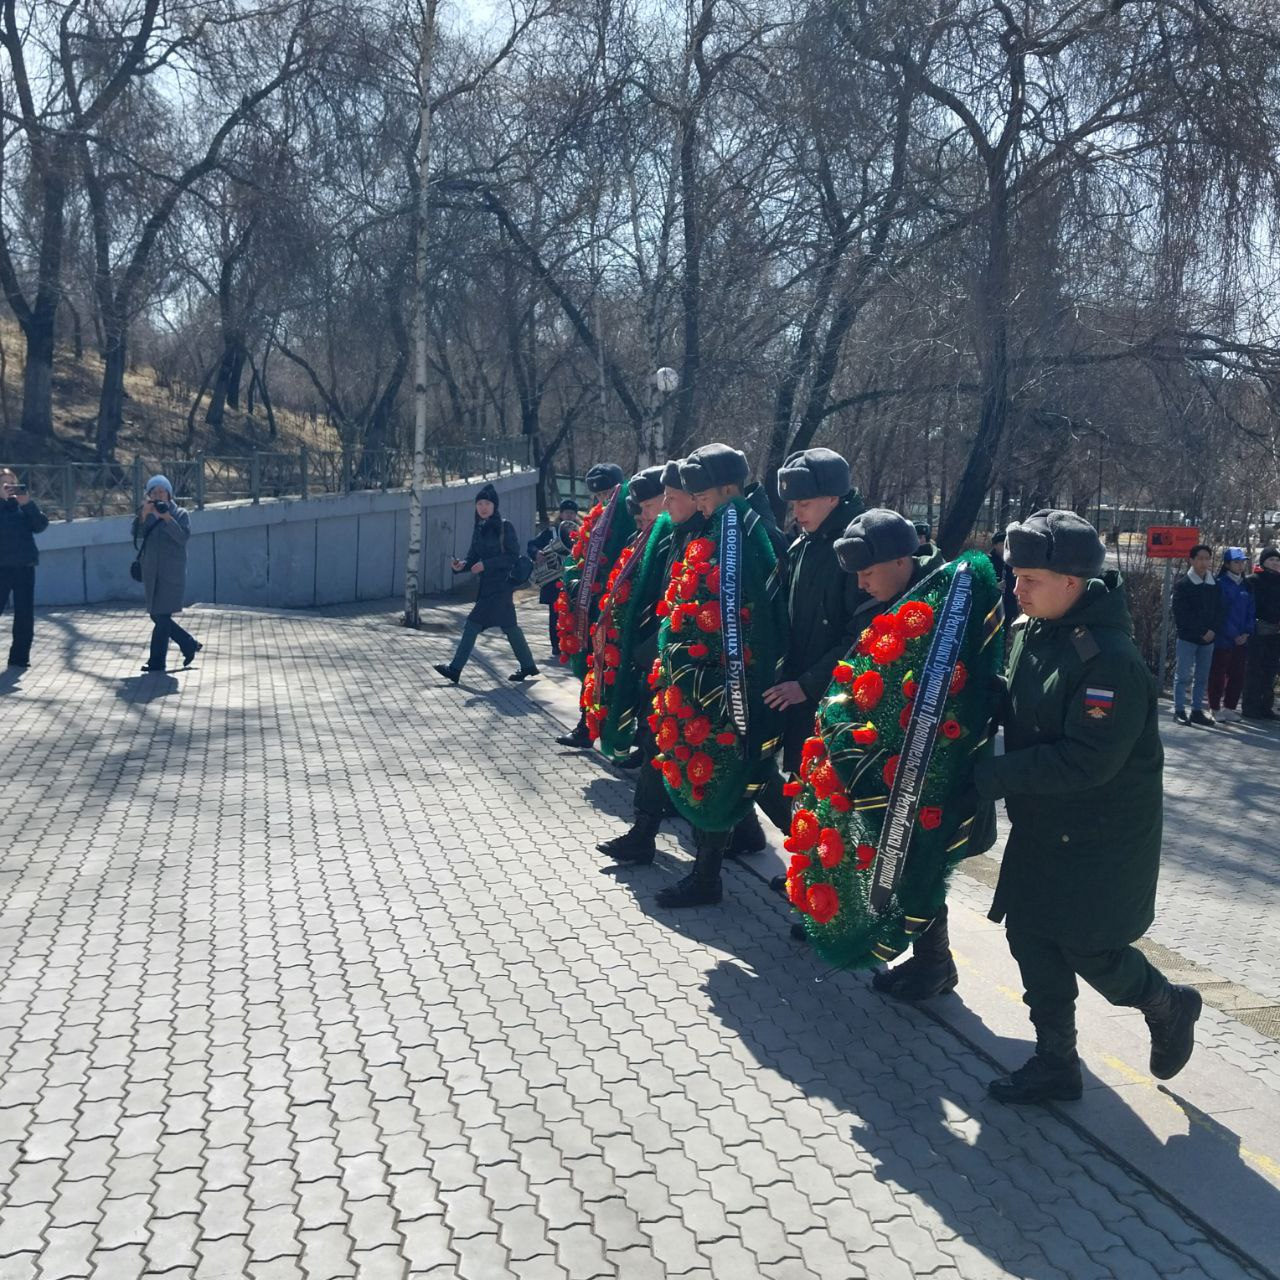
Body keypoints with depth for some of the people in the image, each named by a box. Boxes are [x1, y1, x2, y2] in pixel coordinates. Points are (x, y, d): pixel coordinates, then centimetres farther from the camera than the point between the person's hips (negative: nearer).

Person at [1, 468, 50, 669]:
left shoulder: (26, 504, 11)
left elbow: (41, 526, -2)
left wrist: (27, 503, -11)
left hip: (24, 565, 2)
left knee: (24, 612, 3)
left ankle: (19, 655, 10)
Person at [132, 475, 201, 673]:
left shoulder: (180, 514, 1)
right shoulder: (147, 514, 11)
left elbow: (183, 537, -14)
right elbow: (137, 533, -5)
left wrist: (167, 518, -24)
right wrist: (144, 515, -21)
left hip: (172, 573, -5)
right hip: (151, 573, 5)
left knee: (161, 616, -8)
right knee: (157, 616, 8)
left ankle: (157, 661, -3)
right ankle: (190, 645, 23)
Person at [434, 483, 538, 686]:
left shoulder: (504, 527, -8)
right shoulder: (479, 528, 12)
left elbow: (513, 556, -13)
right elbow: (473, 557, 13)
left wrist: (486, 565, -18)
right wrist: (462, 566, -9)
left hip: (500, 584, -7)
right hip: (487, 585, 7)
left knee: (473, 623, -10)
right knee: (508, 625, 11)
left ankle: (455, 669, -7)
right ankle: (528, 666, 21)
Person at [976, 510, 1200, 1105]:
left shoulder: (1111, 659, -26)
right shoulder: (1030, 630, 0)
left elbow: (1085, 762, -29)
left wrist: (991, 776, -25)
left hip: (1102, 837, -8)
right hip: (1041, 827, 8)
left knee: (1088, 949, 4)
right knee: (1030, 935, 10)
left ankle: (1169, 1006, 35)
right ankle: (1055, 1064, 25)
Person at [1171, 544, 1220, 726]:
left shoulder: (1215, 584, 9)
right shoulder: (1182, 584, -4)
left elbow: (1219, 610, 11)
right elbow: (1182, 614, -8)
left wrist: (1213, 630, -5)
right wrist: (1201, 631, -11)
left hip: (1208, 638, 4)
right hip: (1188, 636, -4)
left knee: (1202, 677, 8)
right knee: (1183, 675, -2)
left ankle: (1197, 711, 15)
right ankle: (1179, 711, 2)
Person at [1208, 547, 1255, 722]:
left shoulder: (1246, 586, 12)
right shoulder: (1221, 584, -7)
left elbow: (1250, 611, 11)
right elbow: (1220, 613, -11)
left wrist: (1247, 633, -3)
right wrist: (1234, 635, -13)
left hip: (1242, 640, 6)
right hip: (1222, 639, -6)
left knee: (1237, 675, 8)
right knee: (1218, 674, 1)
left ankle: (1229, 707, 18)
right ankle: (1215, 708, 9)